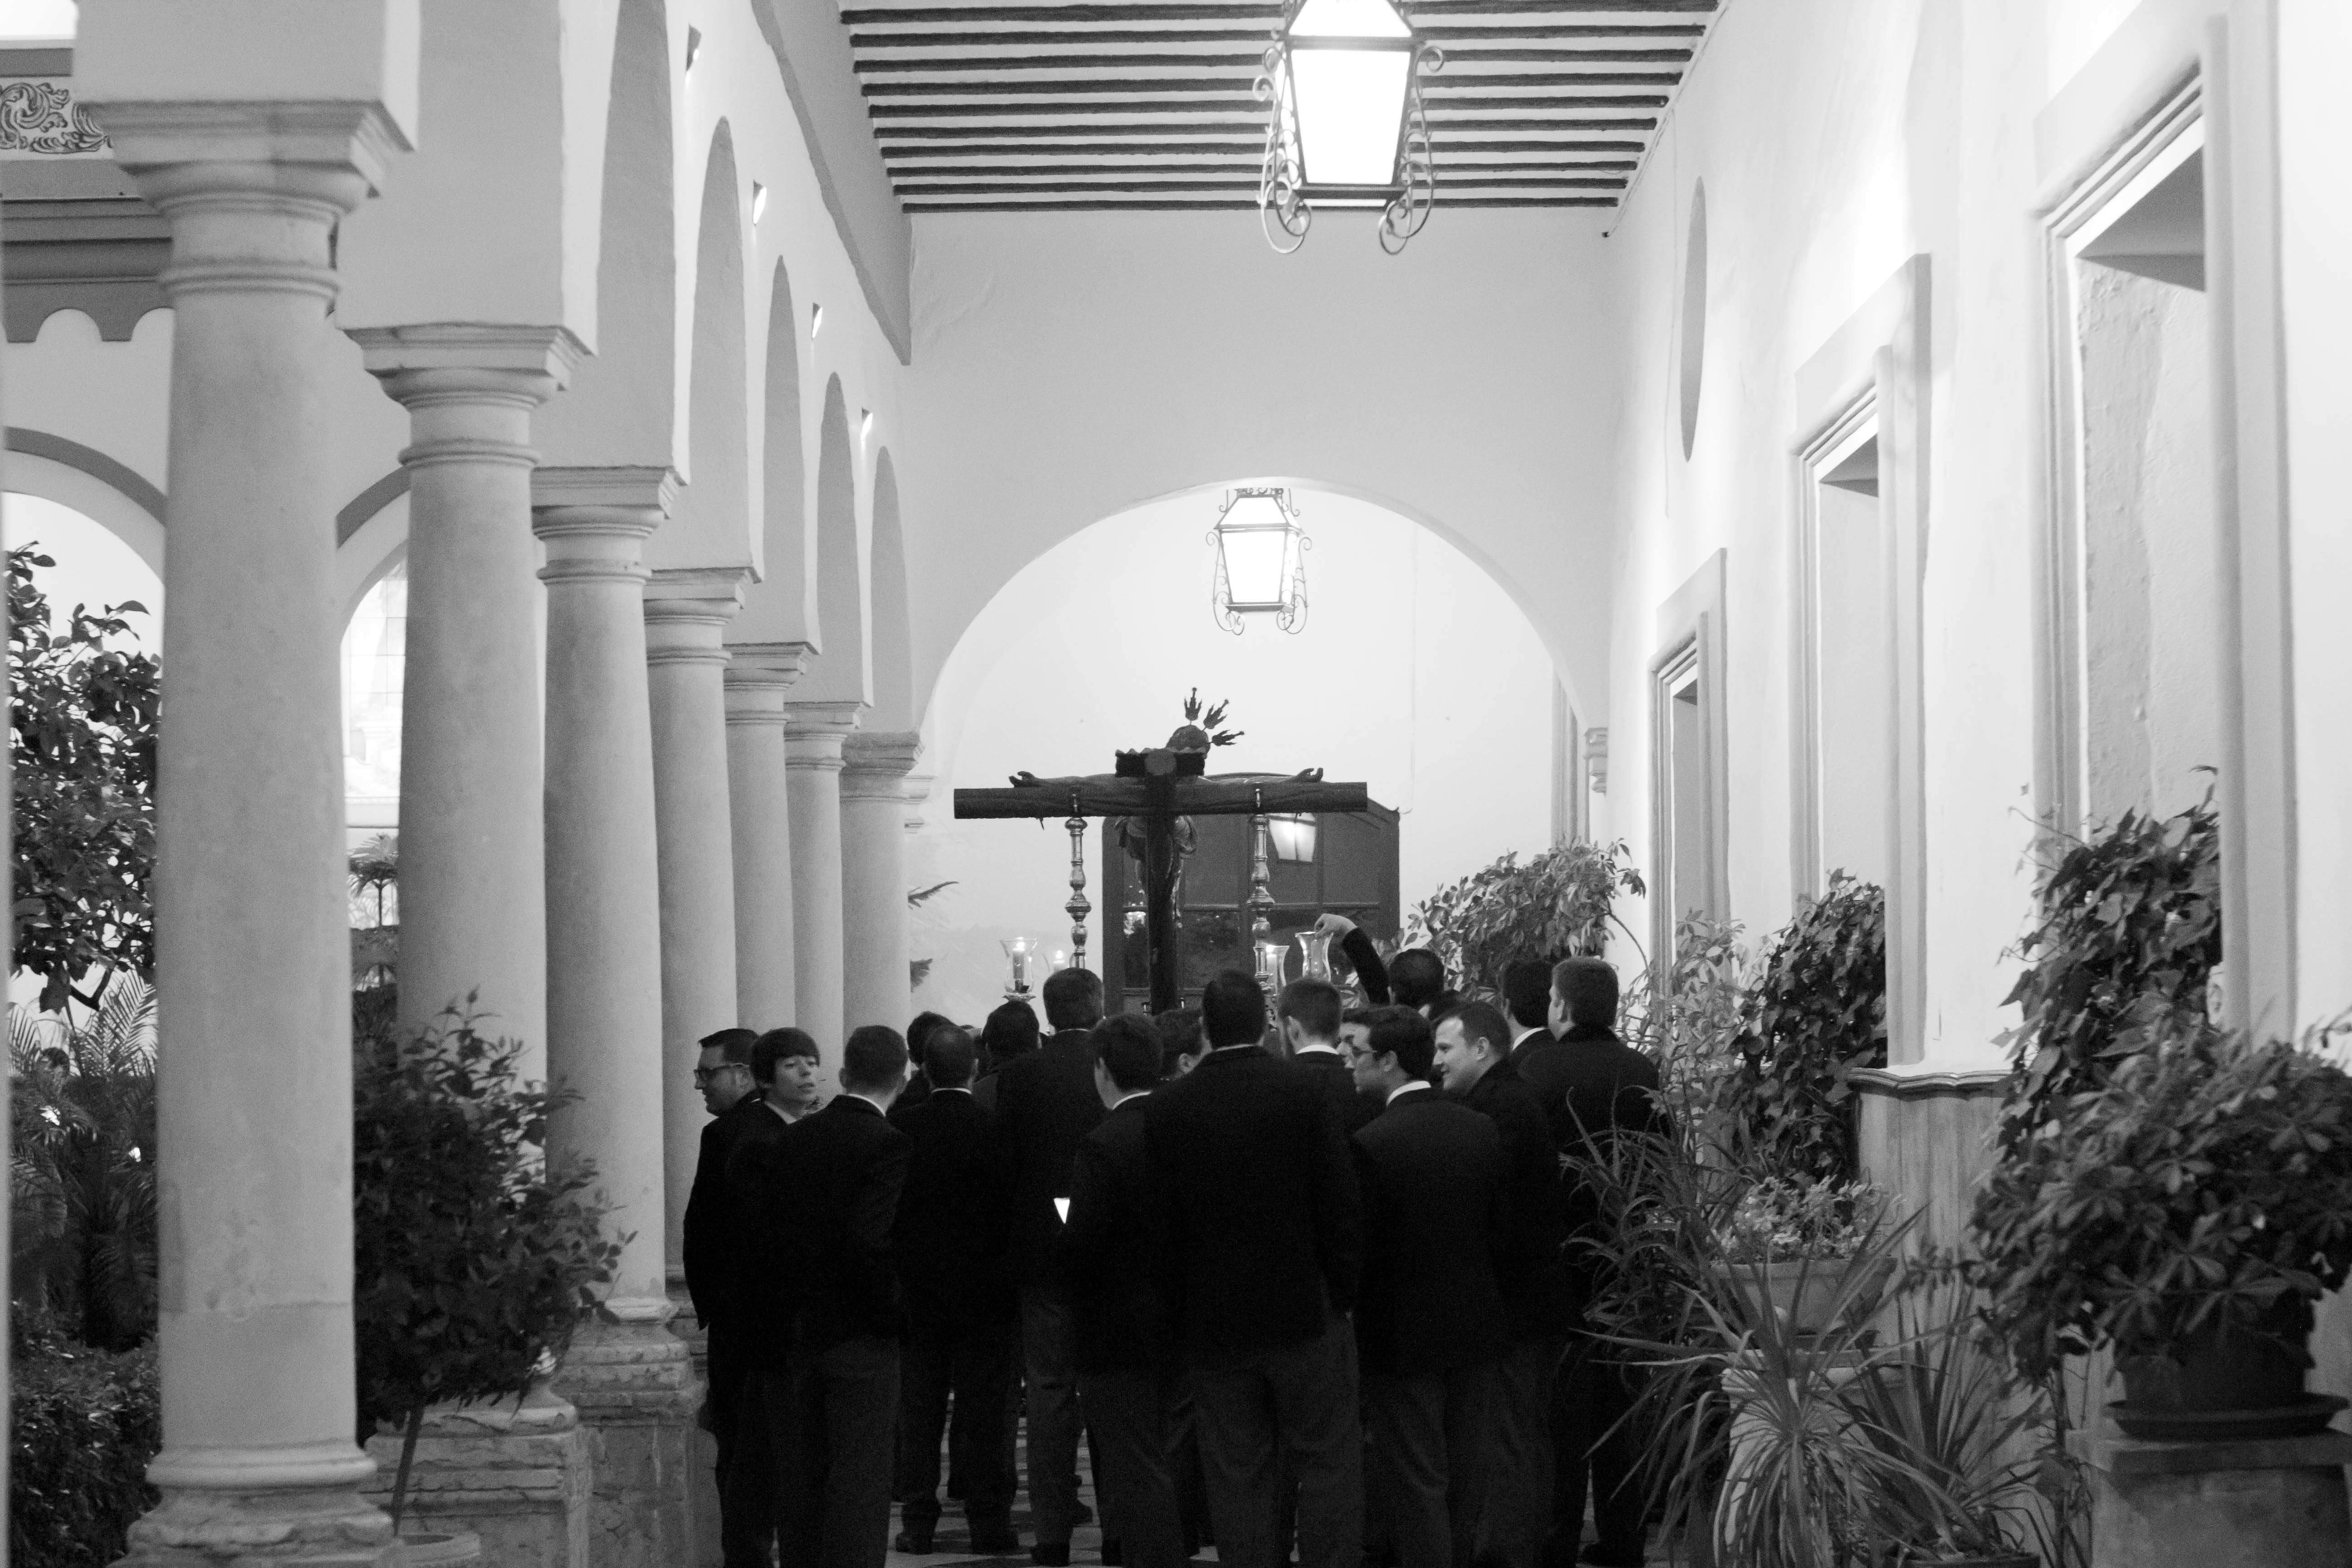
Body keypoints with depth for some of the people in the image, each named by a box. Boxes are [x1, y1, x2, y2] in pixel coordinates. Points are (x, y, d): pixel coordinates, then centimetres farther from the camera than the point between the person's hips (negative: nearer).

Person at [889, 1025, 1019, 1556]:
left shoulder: (901, 1125, -7)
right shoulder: (995, 1126, -11)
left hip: (916, 1288, 1)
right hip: (985, 1291, -1)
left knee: (919, 1412, 8)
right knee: (985, 1410, 4)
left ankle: (918, 1523, 8)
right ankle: (989, 1523, 4)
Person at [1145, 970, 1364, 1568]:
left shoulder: (1167, 1108, -4)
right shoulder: (1301, 1092, -10)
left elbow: (1160, 1225, 0)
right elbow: (1342, 1204, -8)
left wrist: (1181, 1304, 10)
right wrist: (1342, 1290, 3)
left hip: (1212, 1320, 2)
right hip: (1305, 1311, -2)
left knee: (1237, 1472, 8)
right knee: (1328, 1462, 6)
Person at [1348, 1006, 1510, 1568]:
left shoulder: (1372, 1143, -18)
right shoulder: (1483, 1130, -2)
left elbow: (1362, 1246, -14)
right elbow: (1503, 1231, 3)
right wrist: (1483, 1298, 15)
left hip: (1403, 1333, -5)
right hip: (1476, 1327, 5)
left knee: (1417, 1484, 2)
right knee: (1464, 1476, 16)